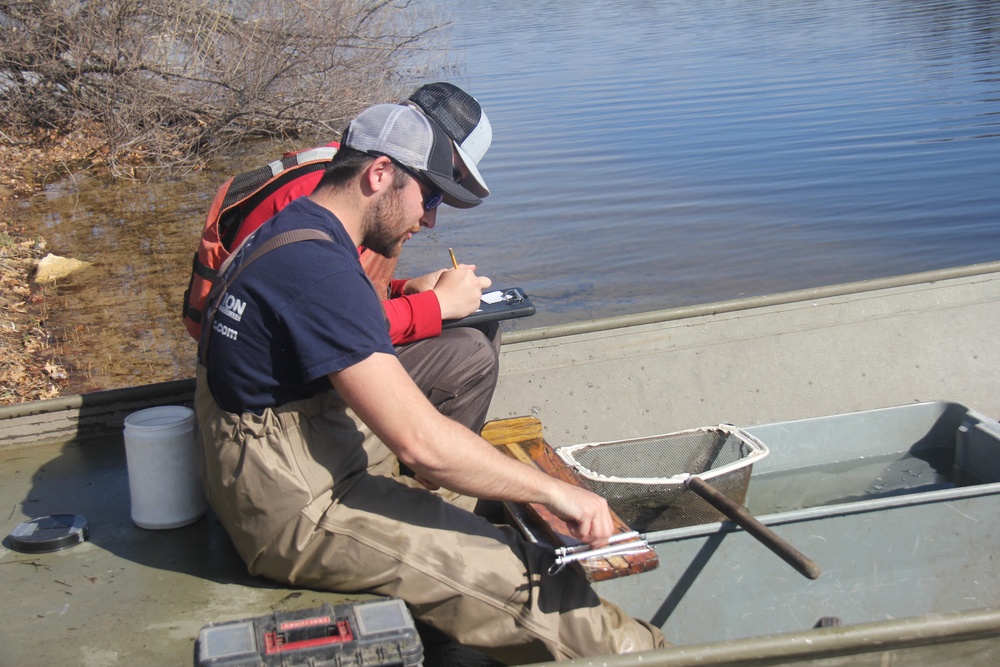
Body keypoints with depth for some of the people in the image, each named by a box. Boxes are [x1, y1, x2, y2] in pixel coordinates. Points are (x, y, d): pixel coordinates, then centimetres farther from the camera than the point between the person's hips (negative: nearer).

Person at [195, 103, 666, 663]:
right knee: (522, 582, -12)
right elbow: (420, 440, -28)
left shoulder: (293, 232, 9)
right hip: (300, 515, -11)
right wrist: (556, 492, -20)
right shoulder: (318, 268, -25)